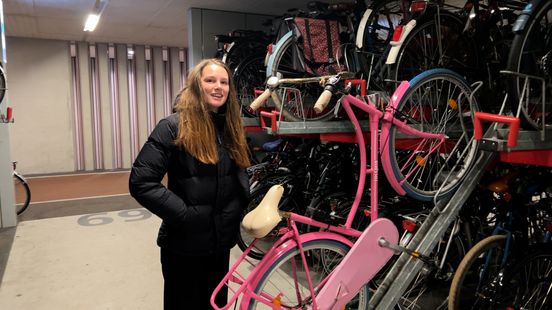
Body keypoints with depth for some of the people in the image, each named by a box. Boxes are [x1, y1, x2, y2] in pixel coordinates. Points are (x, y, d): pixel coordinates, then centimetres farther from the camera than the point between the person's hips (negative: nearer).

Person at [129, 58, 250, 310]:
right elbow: (141, 182, -19)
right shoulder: (174, 127, -13)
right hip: (185, 245, -6)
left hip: (221, 242, 6)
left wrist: (240, 210, 3)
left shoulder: (231, 128, 7)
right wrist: (184, 214, -21)